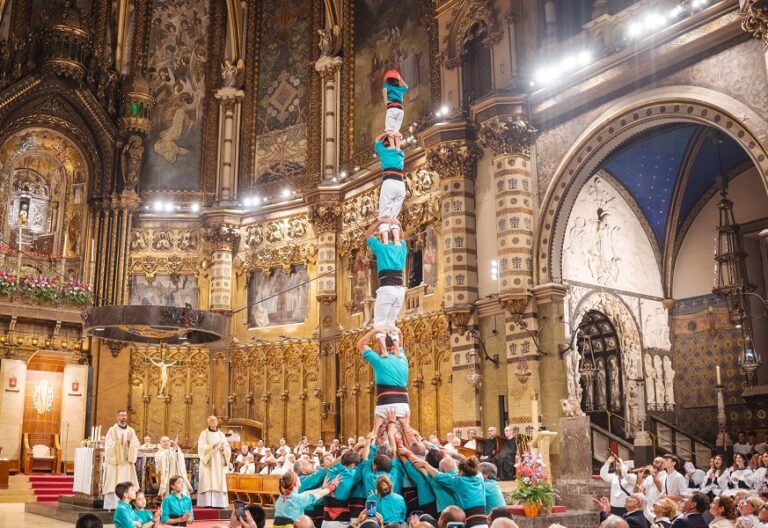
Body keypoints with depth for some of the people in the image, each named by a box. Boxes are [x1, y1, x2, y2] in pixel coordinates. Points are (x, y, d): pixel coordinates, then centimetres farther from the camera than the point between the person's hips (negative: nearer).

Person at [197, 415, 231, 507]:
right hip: (208, 462, -3)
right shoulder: (204, 434, 4)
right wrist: (212, 446, -22)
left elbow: (228, 448, 6)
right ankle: (207, 503, -9)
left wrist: (223, 447, -15)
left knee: (219, 483, -2)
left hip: (219, 463, 3)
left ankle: (219, 503, -3)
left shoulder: (221, 434, 13)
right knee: (207, 483, -9)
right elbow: (201, 447, -9)